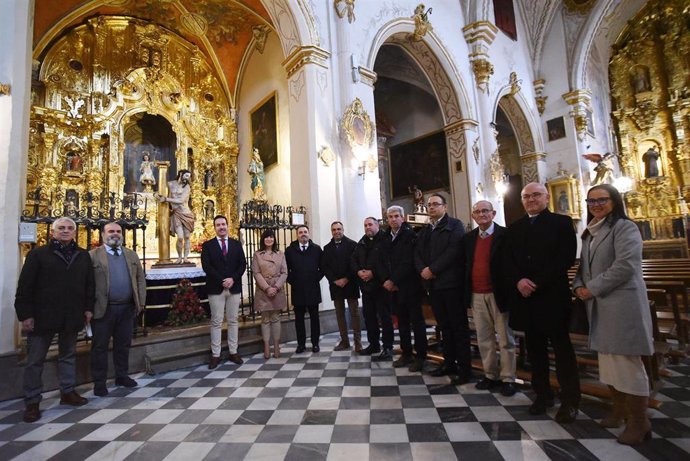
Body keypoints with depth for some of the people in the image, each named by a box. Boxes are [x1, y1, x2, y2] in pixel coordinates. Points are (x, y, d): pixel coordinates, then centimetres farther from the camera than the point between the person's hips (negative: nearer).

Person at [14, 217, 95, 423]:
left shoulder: (83, 256, 9)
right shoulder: (38, 254, -2)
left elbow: (89, 284, 11)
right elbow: (25, 286, -5)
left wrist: (88, 308, 6)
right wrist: (25, 314, -9)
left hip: (72, 317, 4)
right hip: (43, 316, -3)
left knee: (68, 355, 15)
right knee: (35, 360, 6)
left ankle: (68, 392, 28)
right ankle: (32, 402, 18)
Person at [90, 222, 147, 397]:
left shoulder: (131, 255, 11)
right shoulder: (93, 255, -2)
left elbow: (140, 278, 10)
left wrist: (141, 302, 4)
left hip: (127, 308, 4)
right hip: (103, 309, -4)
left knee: (123, 344, 14)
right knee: (100, 346, 7)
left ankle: (122, 376, 29)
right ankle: (99, 382, 20)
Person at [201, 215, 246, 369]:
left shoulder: (236, 244, 9)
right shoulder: (207, 245, 3)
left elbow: (242, 264, 4)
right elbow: (206, 266, -7)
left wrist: (232, 279, -12)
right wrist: (222, 281, -15)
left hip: (234, 288, 2)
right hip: (216, 289, -2)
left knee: (233, 321, 8)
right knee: (216, 322, 3)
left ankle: (233, 352, 17)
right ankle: (215, 355, 11)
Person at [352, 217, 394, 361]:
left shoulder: (385, 240, -7)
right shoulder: (361, 243, 15)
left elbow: (389, 261, -16)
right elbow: (354, 260, 13)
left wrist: (373, 273, -18)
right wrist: (358, 271, -6)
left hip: (381, 284, -7)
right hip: (366, 285, 7)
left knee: (385, 316, -1)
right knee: (369, 315, 14)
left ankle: (387, 347, 7)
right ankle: (373, 344, 27)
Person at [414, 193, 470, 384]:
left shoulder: (455, 225, -1)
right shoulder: (424, 231, 19)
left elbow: (454, 250, -14)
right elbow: (417, 254, 12)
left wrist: (432, 269, -16)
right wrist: (422, 270, -8)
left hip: (451, 282, -6)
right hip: (432, 283, 6)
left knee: (459, 326, 0)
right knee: (444, 325, 13)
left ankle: (464, 368, 9)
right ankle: (449, 363, 24)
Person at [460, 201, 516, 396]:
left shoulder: (506, 235, -6)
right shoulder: (468, 238, 9)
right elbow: (464, 265, 12)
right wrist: (466, 291, 7)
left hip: (498, 294, -4)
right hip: (476, 295, 5)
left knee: (505, 339, 7)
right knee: (484, 339, 13)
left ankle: (508, 378, 20)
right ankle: (490, 375, 27)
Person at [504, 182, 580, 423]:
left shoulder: (561, 222, 1)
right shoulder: (514, 228, 13)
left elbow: (566, 258, -10)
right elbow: (508, 261, 6)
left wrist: (538, 283, -17)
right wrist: (518, 281, -12)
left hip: (552, 296, -4)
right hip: (524, 297, 4)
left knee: (562, 349, 5)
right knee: (535, 348, 12)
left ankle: (570, 400, 19)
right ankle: (543, 394, 26)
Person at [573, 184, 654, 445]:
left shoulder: (625, 227, -7)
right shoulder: (590, 232, 16)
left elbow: (625, 265, -18)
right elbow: (584, 265, 19)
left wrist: (593, 288, -15)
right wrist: (579, 286, 0)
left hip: (622, 304, -8)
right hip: (599, 306, 8)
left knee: (627, 365, 1)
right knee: (609, 363, 17)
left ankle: (639, 423, 16)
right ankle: (620, 411, 33)